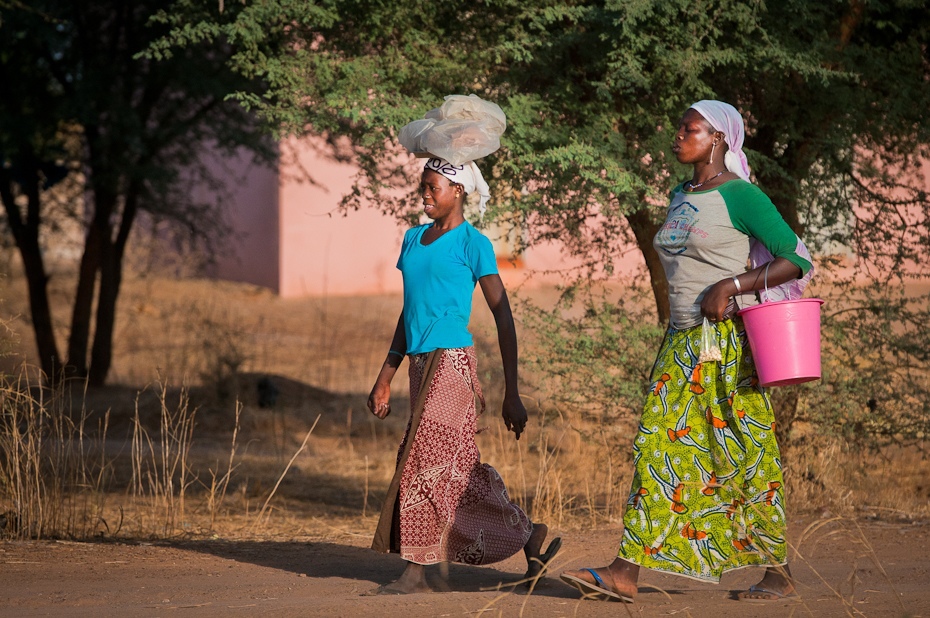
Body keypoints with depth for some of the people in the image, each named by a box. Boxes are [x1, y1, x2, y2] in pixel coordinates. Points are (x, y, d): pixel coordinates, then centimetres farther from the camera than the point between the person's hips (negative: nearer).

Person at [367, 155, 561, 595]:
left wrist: (511, 394, -8)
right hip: (421, 362, 7)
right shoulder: (413, 239, 16)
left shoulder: (473, 244, -4)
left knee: (425, 460, -9)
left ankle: (417, 570, -1)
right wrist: (385, 377, 19)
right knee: (458, 467, 5)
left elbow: (503, 317, -4)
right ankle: (528, 535, 15)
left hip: (451, 360, -7)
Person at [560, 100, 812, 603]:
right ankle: (625, 572, -5)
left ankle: (779, 572, 10)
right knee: (659, 447, -1)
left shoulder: (739, 195, -9)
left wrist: (731, 286, -19)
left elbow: (797, 259, -12)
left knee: (745, 455, -2)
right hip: (683, 344, 7)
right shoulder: (680, 196, 14)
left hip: (729, 344, -7)